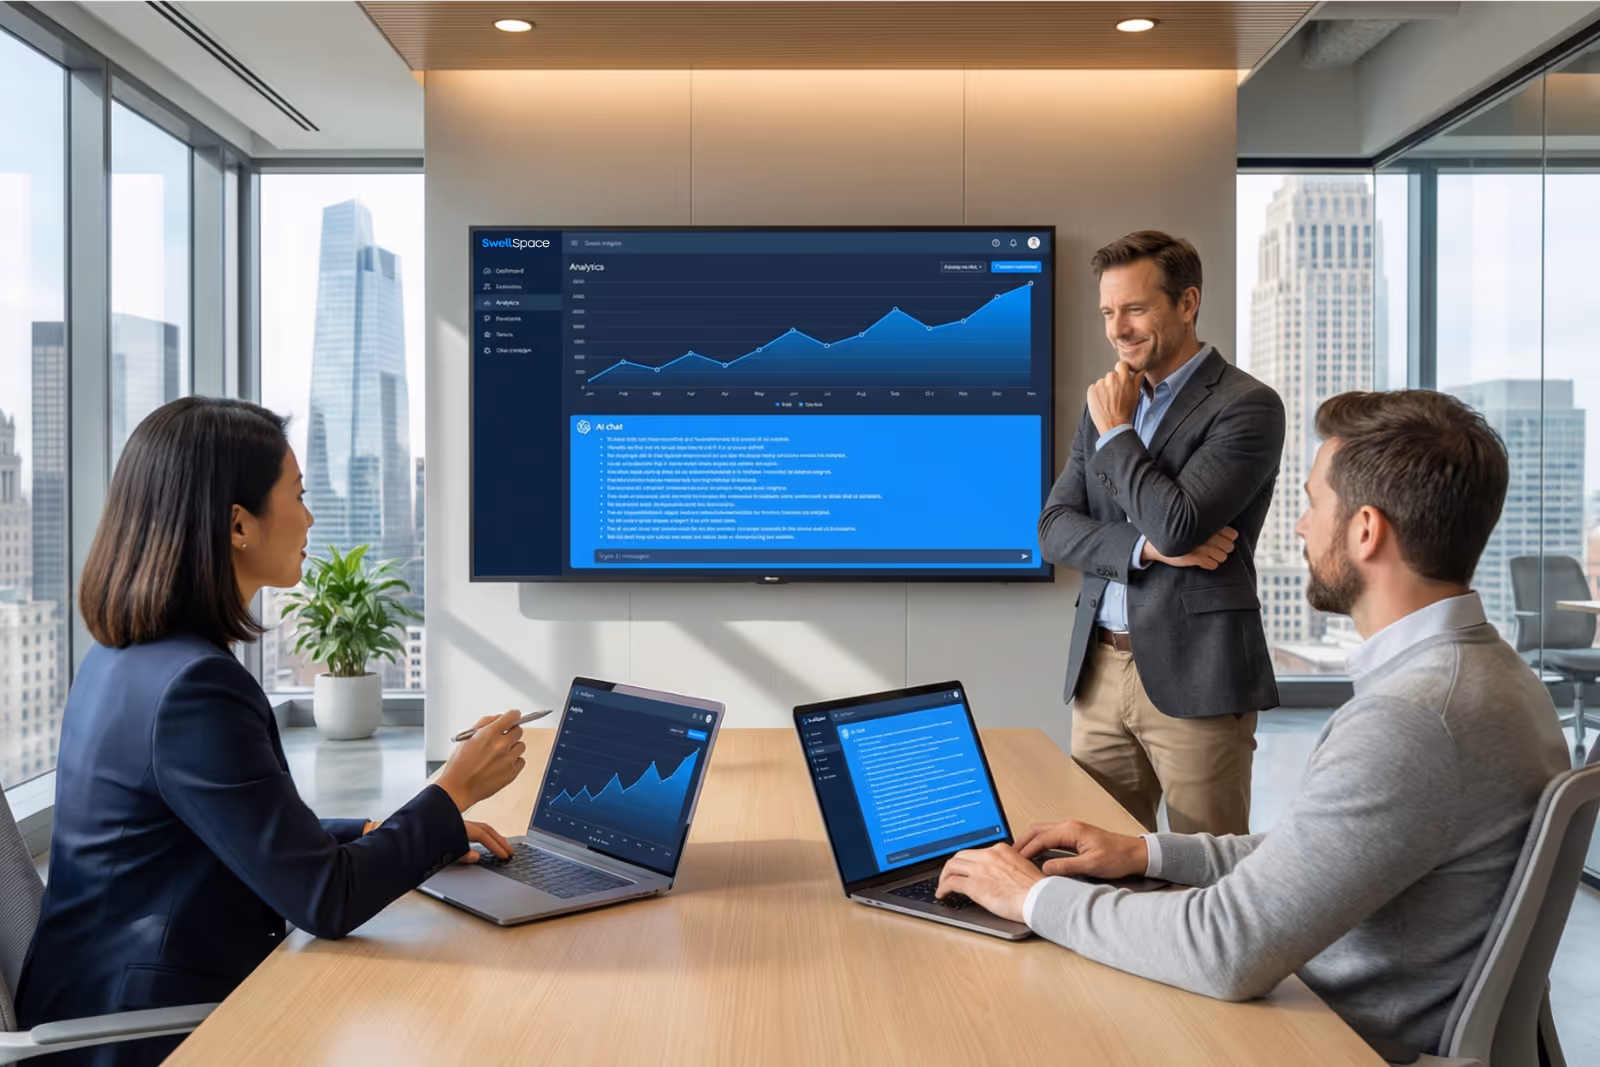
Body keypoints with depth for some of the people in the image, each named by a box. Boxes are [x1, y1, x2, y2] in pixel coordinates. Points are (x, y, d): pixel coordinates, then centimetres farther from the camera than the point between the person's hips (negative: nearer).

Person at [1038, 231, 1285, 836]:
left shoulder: (1245, 405, -8)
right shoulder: (1107, 403, 13)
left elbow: (1177, 525, -21)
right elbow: (1054, 529, 6)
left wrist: (1116, 431, -8)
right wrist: (1145, 546, -11)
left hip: (1193, 678, -6)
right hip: (1100, 671, 6)